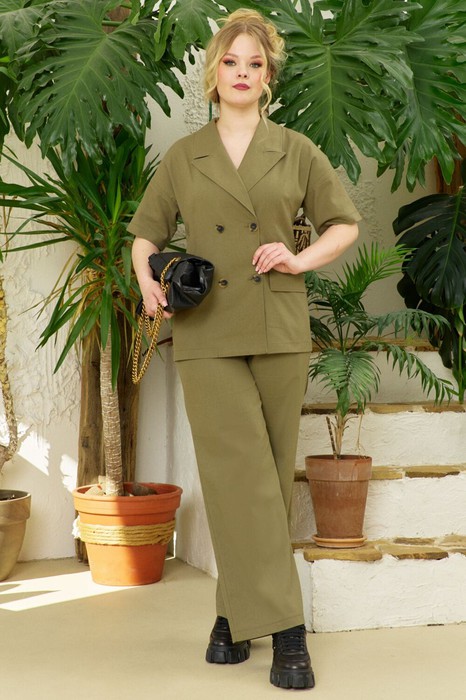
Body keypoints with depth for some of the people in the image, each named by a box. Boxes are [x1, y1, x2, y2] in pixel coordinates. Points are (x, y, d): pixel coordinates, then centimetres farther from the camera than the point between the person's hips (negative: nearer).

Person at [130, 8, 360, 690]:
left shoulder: (296, 150, 8)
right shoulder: (183, 156, 9)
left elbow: (345, 223, 12)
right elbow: (147, 231, 16)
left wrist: (301, 258, -6)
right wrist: (147, 280, -4)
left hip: (279, 329, 1)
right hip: (208, 334, -1)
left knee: (272, 475, 3)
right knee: (238, 475, -9)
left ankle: (235, 611, 17)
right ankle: (284, 630, -6)